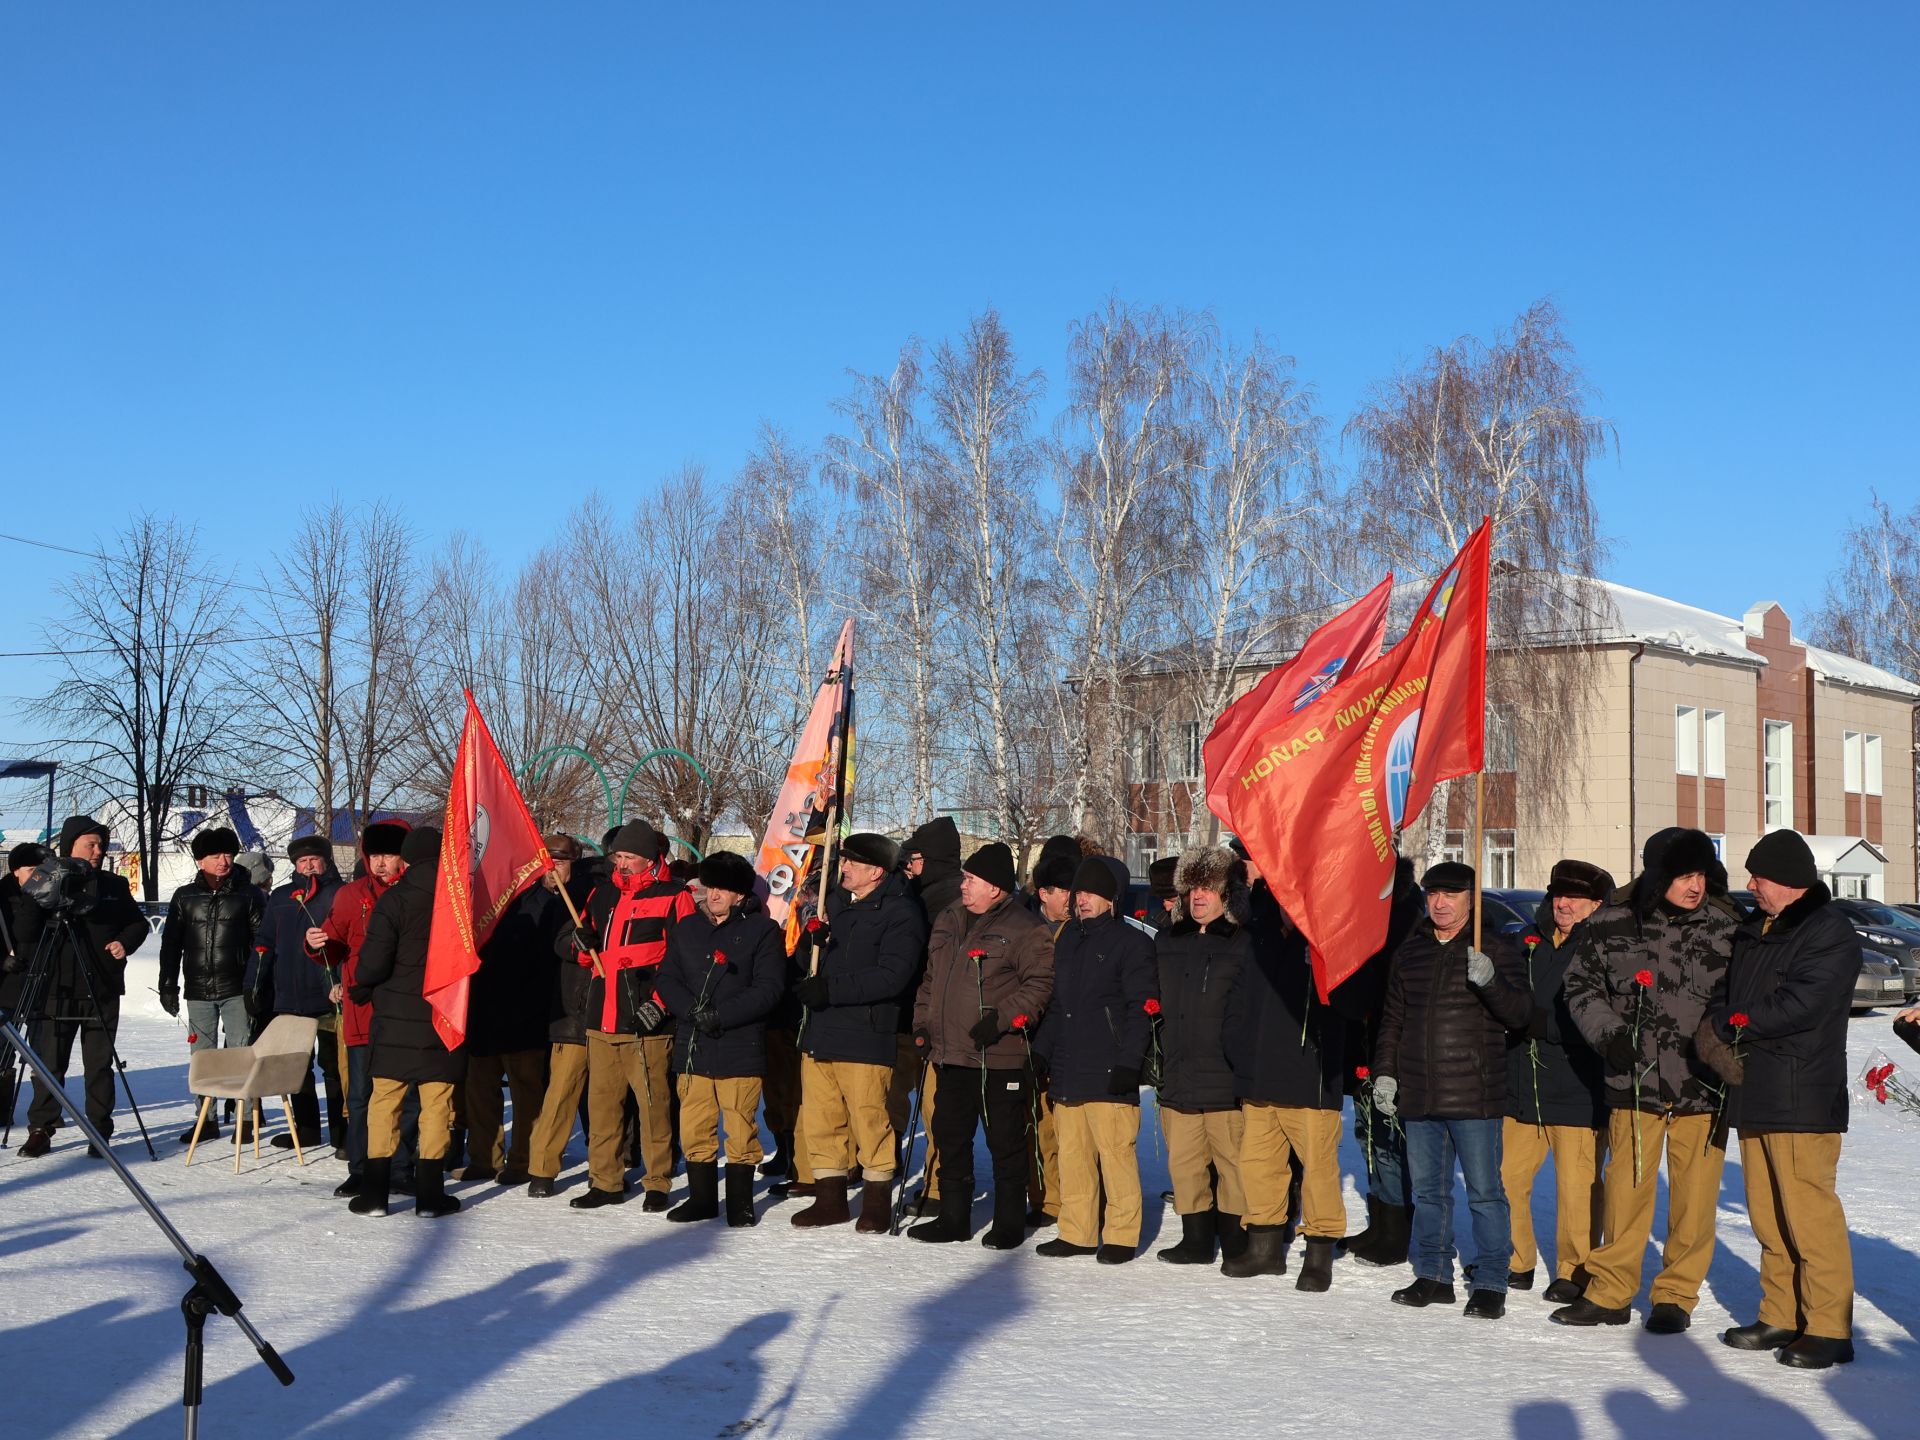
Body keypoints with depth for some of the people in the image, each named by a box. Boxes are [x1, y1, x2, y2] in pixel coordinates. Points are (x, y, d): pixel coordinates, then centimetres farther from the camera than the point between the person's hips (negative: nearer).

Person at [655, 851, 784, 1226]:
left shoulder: (762, 930, -1)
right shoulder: (687, 928, 15)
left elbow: (768, 987, -8)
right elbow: (668, 979, 11)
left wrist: (721, 1015, -16)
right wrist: (693, 1010, -9)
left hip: (741, 1046, -4)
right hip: (692, 1046, 4)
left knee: (741, 1128, -1)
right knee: (694, 1127, 6)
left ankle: (740, 1201, 11)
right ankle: (701, 1198, 20)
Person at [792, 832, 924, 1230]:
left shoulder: (900, 913, -8)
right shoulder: (834, 903, 16)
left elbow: (891, 976, -18)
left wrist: (830, 989, -20)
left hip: (864, 1037, -7)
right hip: (818, 1032, 7)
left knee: (869, 1119, -4)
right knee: (819, 1119, 9)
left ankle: (877, 1201, 11)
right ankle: (829, 1198, 21)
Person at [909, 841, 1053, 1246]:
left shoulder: (1025, 929, -9)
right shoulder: (950, 921, 14)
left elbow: (1040, 984, -16)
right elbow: (930, 978, 23)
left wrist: (1002, 1018, -23)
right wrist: (923, 1023, 14)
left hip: (1001, 1058, -7)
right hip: (952, 1055, 7)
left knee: (1005, 1143, 2)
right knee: (950, 1137, 13)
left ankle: (1009, 1224, 13)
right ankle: (953, 1219, 25)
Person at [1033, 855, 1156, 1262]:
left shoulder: (1131, 943, -3)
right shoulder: (1067, 938, 18)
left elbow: (1140, 1009, -8)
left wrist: (1128, 1063, -15)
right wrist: (1040, 1053, 18)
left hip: (1108, 1074, -7)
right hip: (1067, 1072, 7)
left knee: (1115, 1154, -5)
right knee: (1071, 1156, 8)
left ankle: (1121, 1236, 4)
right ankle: (1077, 1233, 16)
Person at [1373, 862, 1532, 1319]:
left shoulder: (1496, 952, -2)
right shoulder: (1409, 953, 13)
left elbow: (1518, 1013, -10)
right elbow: (1392, 1019, 19)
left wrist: (1488, 980, -28)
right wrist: (1385, 1072, 11)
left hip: (1475, 1097, -5)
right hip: (1418, 1095, 5)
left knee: (1484, 1192, -1)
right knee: (1428, 1191, 12)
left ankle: (1490, 1282, 6)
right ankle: (1432, 1276, 21)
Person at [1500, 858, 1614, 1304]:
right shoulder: (1531, 944, 11)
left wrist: (1532, 1020, -19)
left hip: (1578, 1093, -5)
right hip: (1522, 1086, 5)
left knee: (1576, 1188, 1)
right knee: (1506, 1178, 7)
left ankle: (1575, 1273, 17)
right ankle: (1515, 1263, 24)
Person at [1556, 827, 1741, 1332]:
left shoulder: (1727, 926, -4)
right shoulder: (1613, 922, -2)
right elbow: (1581, 983, 9)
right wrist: (1608, 1034, -5)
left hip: (1702, 1083, -1)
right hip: (1634, 1081, 1)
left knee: (1694, 1194, 3)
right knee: (1626, 1185, 9)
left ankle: (1676, 1296, 18)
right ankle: (1608, 1292, 21)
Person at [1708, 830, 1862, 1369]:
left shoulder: (1831, 935, -8)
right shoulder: (1753, 931, 18)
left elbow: (1798, 1006, -19)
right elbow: (1733, 995, 19)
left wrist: (1726, 1025, -10)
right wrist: (1724, 1045, -3)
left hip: (1803, 1097, -8)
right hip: (1751, 1092, 8)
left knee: (1809, 1212, -8)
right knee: (1767, 1216, 11)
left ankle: (1828, 1329, -1)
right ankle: (1780, 1317, 21)